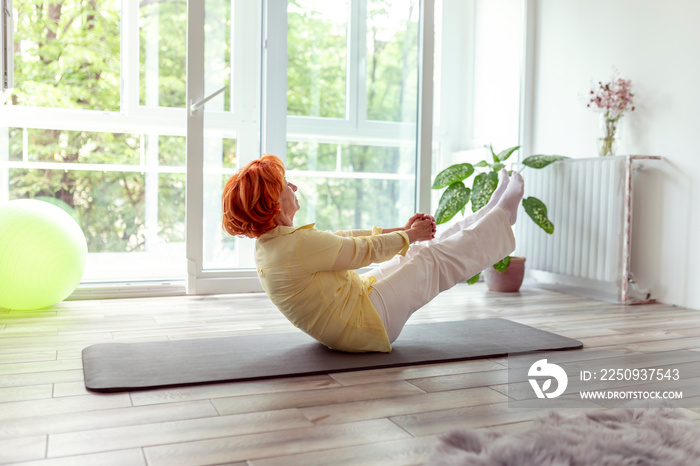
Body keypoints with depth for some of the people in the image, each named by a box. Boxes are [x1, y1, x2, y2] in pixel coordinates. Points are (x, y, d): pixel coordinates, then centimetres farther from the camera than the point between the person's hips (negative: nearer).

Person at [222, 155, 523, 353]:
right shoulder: (298, 244, -31)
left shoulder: (269, 242, 1)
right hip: (366, 322, -9)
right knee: (438, 260, 3)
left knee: (420, 252, 15)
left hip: (354, 297, 9)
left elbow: (342, 239, 7)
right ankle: (501, 216, 24)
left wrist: (401, 230, 10)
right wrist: (410, 235, 0)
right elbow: (365, 250, -19)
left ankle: (493, 214, 31)